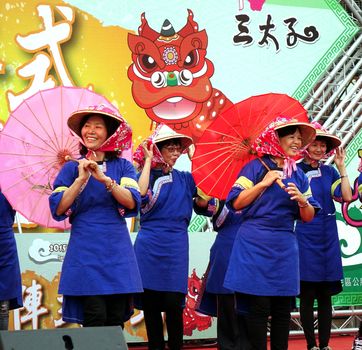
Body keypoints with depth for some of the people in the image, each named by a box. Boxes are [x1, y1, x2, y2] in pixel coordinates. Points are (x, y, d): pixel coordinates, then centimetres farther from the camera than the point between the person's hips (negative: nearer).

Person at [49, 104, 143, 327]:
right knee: (95, 317, -9)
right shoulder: (72, 168, 7)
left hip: (117, 251, 1)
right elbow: (58, 209, -3)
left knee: (116, 318, 0)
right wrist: (81, 179, -12)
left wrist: (104, 178, -17)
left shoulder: (123, 166, 8)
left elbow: (132, 202, -7)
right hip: (85, 250, -1)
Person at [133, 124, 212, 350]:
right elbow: (141, 195, -19)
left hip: (176, 246, 1)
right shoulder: (146, 176, 3)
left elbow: (204, 200, -2)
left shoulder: (184, 178, 11)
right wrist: (148, 161, -13)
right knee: (150, 304, 5)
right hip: (149, 246, -1)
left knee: (173, 304, -5)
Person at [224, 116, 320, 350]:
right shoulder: (256, 167, -2)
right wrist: (263, 183, -14)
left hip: (285, 247, 5)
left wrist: (302, 201, -11)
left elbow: (308, 217, 10)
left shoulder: (298, 174, 12)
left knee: (283, 308, 5)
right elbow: (236, 204, -8)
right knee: (258, 307, -4)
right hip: (255, 244, -4)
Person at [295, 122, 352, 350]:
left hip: (328, 237, 4)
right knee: (307, 295, 1)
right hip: (305, 237, -4)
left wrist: (342, 167, -3)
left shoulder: (329, 172, 9)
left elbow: (347, 196, -3)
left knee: (326, 294, 8)